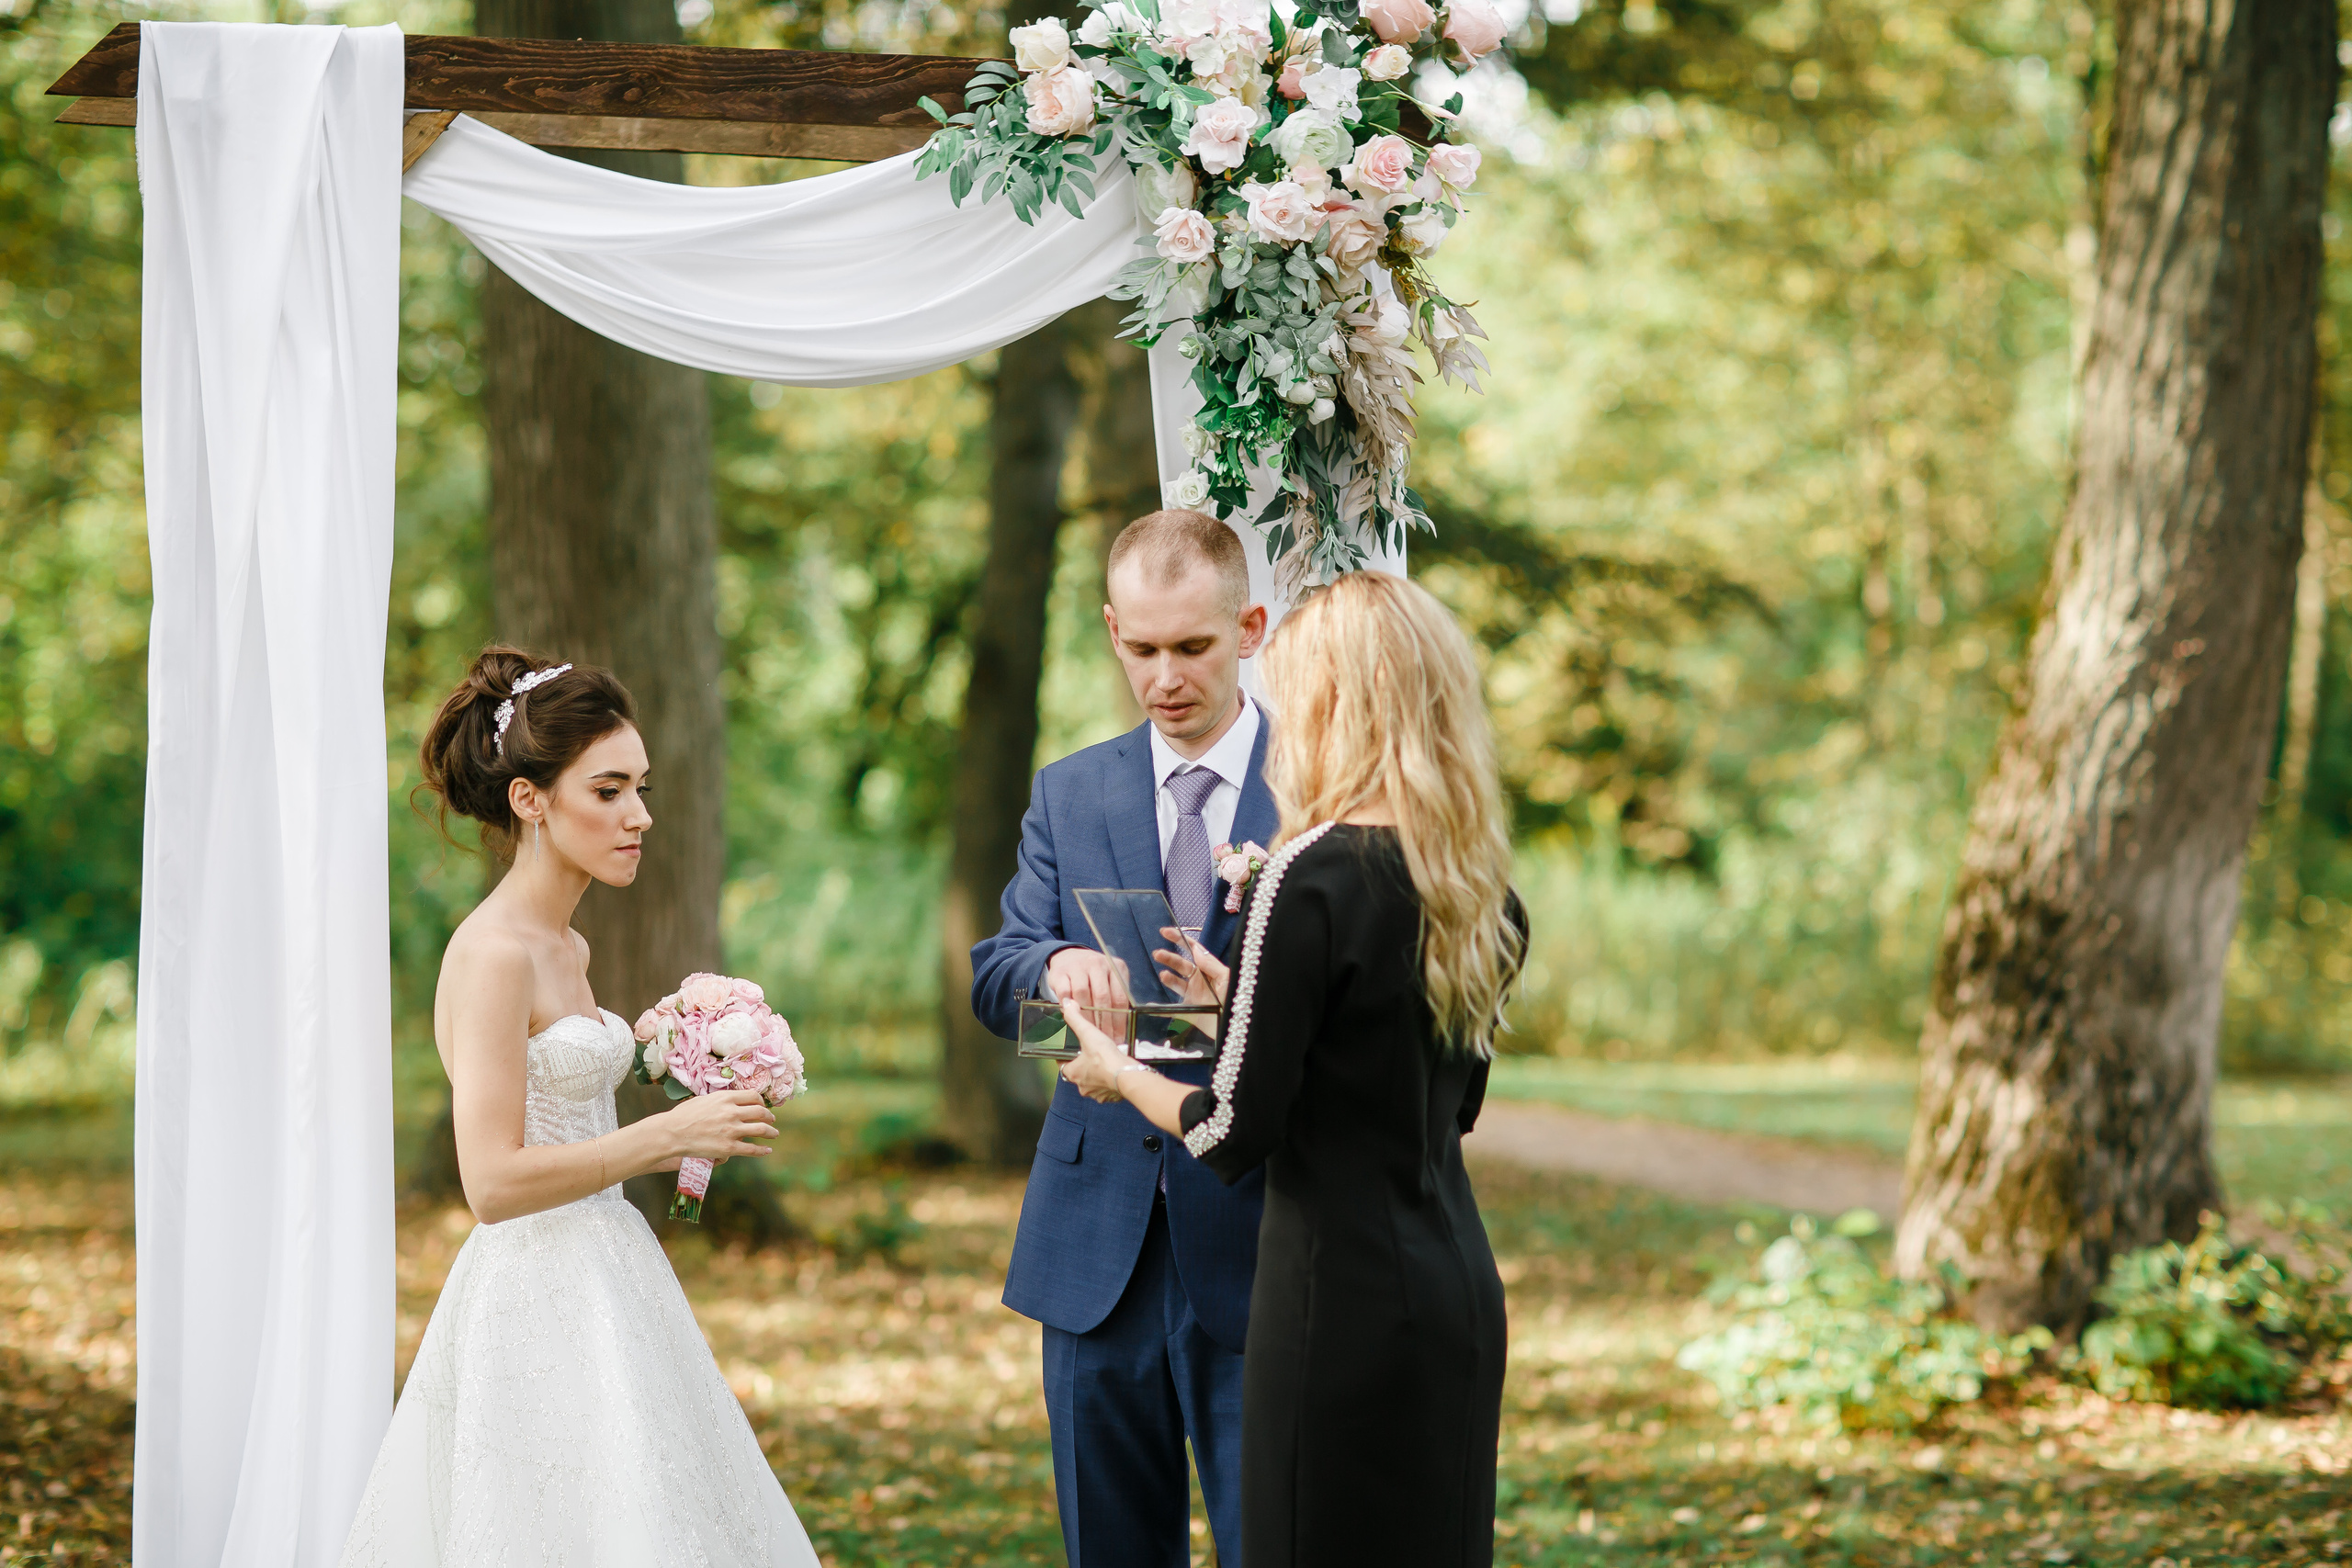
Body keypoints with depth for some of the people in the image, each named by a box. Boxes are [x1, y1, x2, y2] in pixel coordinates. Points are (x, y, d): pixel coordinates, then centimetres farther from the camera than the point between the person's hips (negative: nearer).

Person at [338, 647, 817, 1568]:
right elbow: (494, 1182, -21)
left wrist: (676, 1146, 7)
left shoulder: (566, 949, 12)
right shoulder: (493, 954, -16)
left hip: (598, 1298, 9)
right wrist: (668, 1133, -15)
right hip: (539, 1308, -9)